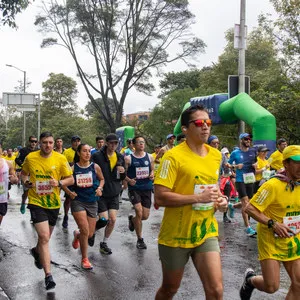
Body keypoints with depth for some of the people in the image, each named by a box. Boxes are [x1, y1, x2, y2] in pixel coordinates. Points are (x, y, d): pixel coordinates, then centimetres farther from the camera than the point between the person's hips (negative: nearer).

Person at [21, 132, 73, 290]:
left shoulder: (60, 158, -6)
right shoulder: (30, 157, -5)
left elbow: (71, 179, -1)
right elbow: (23, 173, 13)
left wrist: (59, 183, -20)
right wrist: (25, 183, -7)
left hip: (53, 203, 3)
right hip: (36, 202, -2)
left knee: (45, 237, 21)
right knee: (44, 237, -14)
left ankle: (36, 251, 56)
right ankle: (48, 275, -8)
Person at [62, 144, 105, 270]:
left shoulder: (95, 167, -2)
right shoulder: (73, 168, -6)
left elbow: (102, 179, 14)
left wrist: (100, 188, -5)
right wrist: (69, 192, -9)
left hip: (92, 202, 3)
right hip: (77, 201, -3)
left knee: (90, 234, 7)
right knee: (85, 231, -12)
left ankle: (77, 235, 44)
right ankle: (84, 259, 8)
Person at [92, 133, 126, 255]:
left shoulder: (120, 157, 5)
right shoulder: (97, 156, -11)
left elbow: (122, 178, 13)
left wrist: (123, 172, -9)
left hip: (114, 194, 5)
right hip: (100, 194, -5)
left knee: (113, 220, 3)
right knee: (104, 220, -7)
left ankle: (104, 243, 23)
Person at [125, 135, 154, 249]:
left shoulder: (149, 157, 5)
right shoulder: (128, 158, -5)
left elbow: (153, 170, 17)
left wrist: (152, 175, -6)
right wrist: (129, 180, -20)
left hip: (147, 188, 4)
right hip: (134, 188, -4)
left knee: (145, 216, 6)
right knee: (139, 212, -15)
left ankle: (132, 219, 41)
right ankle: (140, 239, 4)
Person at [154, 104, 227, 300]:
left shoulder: (216, 155, 4)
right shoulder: (174, 156, -16)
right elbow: (160, 197, -21)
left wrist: (220, 199, 0)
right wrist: (198, 198, -26)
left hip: (207, 233, 4)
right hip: (176, 235, -4)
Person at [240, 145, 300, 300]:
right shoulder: (273, 185, -20)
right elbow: (249, 208, -19)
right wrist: (272, 223, -26)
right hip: (271, 240, -6)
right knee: (271, 286, -5)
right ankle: (250, 279, 28)